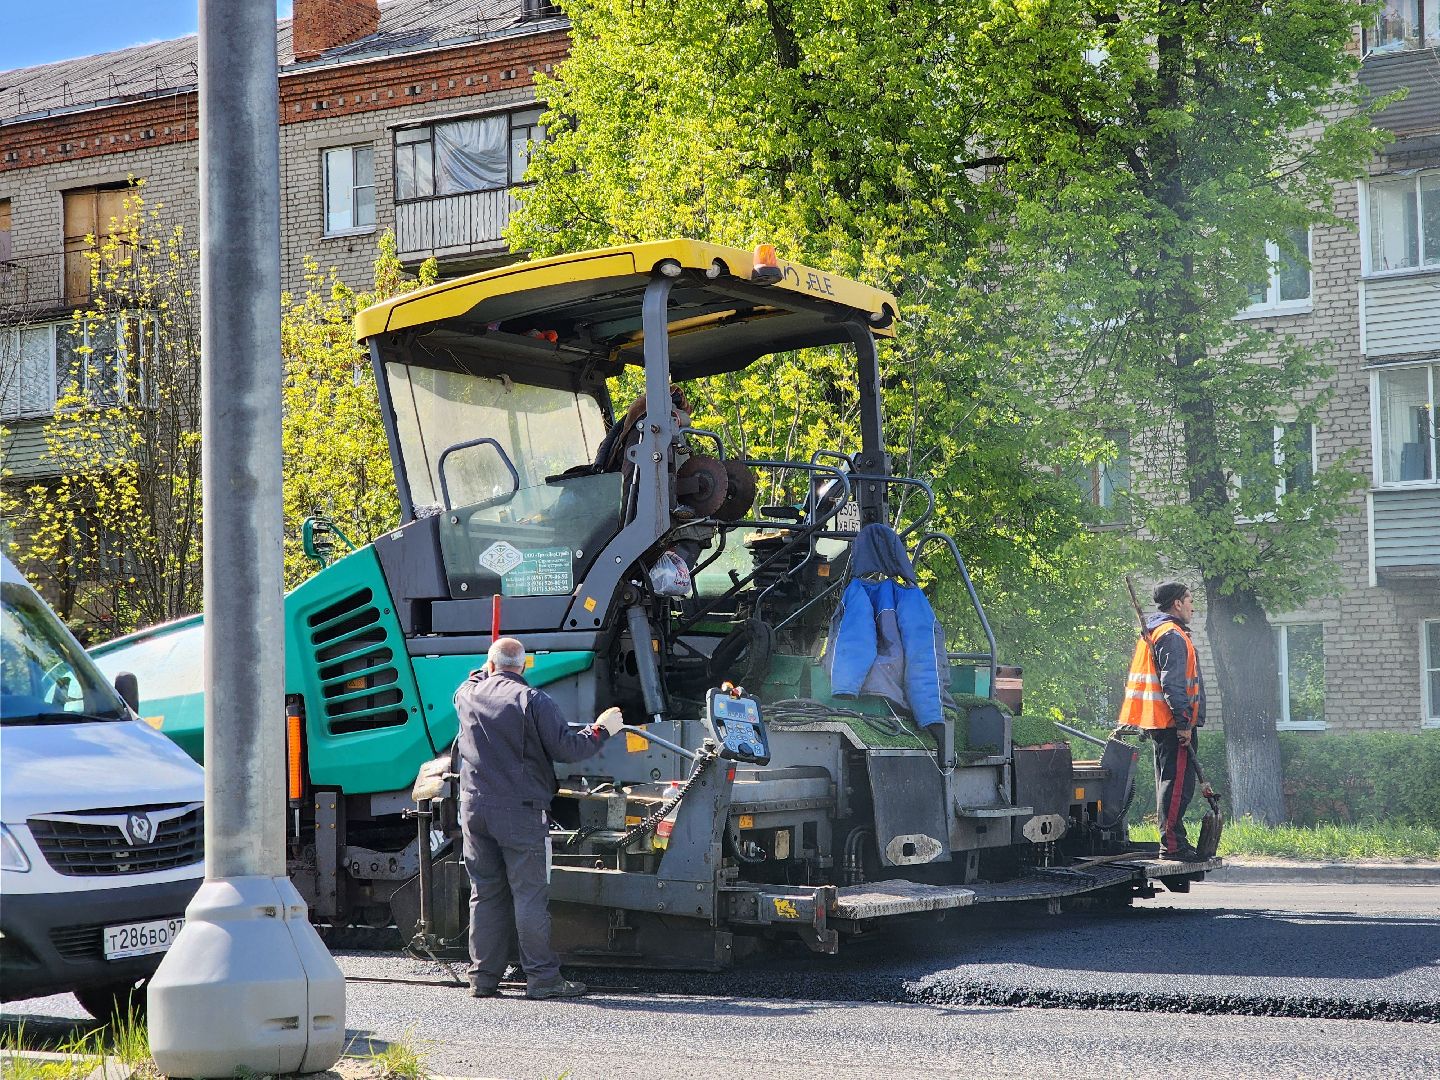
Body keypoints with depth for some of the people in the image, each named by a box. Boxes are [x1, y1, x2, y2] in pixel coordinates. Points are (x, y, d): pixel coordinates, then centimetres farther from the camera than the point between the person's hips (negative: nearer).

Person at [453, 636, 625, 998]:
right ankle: (542, 976, -2)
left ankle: (483, 978, 12)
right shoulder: (533, 700, -10)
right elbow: (567, 748, -11)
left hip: (474, 808, 5)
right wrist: (601, 730, 3)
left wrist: (487, 670, 48)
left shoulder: (467, 694, 6)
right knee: (529, 894, -2)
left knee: (485, 894, 10)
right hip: (520, 811, -5)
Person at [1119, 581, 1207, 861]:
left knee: (1169, 782, 15)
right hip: (1173, 723, -11)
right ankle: (1172, 844, -11)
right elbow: (1172, 682, -21)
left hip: (1158, 723, 11)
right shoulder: (1172, 635, -13)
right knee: (1177, 783, -10)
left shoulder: (1153, 633, 20)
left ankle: (1172, 841, 20)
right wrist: (1184, 721, -21)